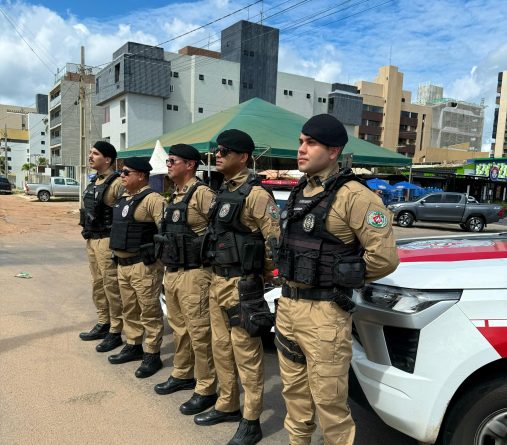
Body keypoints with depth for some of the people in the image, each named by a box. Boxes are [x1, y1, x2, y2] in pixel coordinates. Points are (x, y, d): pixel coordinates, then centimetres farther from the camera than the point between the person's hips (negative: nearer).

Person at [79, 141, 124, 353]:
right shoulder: (93, 182, 15)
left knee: (111, 286, -2)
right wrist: (87, 233, 19)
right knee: (97, 284, 16)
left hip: (107, 241, -9)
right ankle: (103, 324, 29)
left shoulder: (117, 183, -15)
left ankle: (115, 332, 8)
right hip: (91, 240, 9)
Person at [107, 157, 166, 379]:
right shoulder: (123, 200, 15)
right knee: (129, 309, 19)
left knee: (149, 312, 0)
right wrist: (118, 258, 20)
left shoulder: (152, 199, -15)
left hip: (144, 265, -9)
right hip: (123, 264, 9)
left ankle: (152, 355, 11)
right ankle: (133, 346, 33)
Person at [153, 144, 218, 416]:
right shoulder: (174, 197, 16)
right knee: (179, 328, 20)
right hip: (171, 272, 9)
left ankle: (206, 390, 10)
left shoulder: (202, 193, -14)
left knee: (199, 332, -2)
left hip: (193, 274, -9)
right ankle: (182, 375, 36)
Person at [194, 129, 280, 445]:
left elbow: (276, 238, -18)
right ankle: (227, 406, 35)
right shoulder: (224, 191, 13)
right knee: (222, 348, 18)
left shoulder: (255, 194, -15)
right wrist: (217, 274, 16)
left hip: (241, 285, -9)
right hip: (217, 281, 9)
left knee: (247, 354, 2)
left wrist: (262, 275, -7)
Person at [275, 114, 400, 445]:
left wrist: (342, 278, -5)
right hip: (287, 305, 8)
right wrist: (290, 283, 12)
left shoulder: (352, 195, -14)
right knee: (294, 391, 20)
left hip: (323, 312, -8)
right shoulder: (299, 193, 12)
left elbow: (385, 257, -18)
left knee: (329, 402, 4)